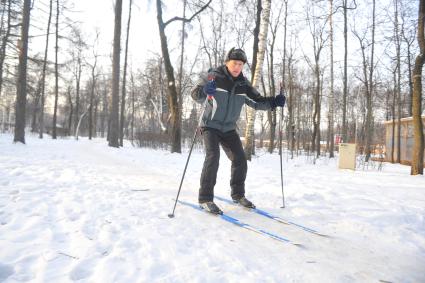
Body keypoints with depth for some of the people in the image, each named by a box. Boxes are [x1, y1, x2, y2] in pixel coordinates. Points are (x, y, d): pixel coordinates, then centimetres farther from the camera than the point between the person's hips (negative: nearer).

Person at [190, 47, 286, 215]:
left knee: (240, 160, 1)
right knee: (213, 157, -22)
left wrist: (273, 102, -14)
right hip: (210, 126, -5)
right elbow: (195, 94, -20)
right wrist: (205, 91, -43)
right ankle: (205, 198, -12)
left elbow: (257, 102, 5)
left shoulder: (243, 84, 1)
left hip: (229, 129, 5)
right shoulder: (214, 76, -12)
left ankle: (238, 195, 20)